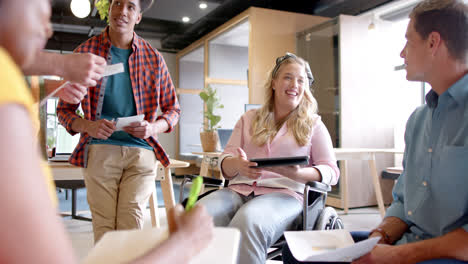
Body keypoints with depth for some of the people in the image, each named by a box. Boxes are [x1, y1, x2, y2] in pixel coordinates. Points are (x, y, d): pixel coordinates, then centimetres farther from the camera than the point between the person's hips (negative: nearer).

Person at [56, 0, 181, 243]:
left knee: (131, 224, -8)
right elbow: (63, 110, 11)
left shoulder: (153, 58, 10)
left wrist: (153, 128, -6)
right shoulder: (85, 52, 8)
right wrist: (87, 126, -11)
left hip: (141, 150, 1)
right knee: (104, 227, -3)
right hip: (99, 149, 0)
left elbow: (173, 109, 16)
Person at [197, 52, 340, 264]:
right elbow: (225, 163, 15)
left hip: (284, 193, -2)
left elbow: (331, 171, 8)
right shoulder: (249, 119, 22)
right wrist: (238, 165, -12)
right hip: (239, 189, 3)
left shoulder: (313, 124, 16)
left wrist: (298, 174, -14)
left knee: (248, 221, -38)